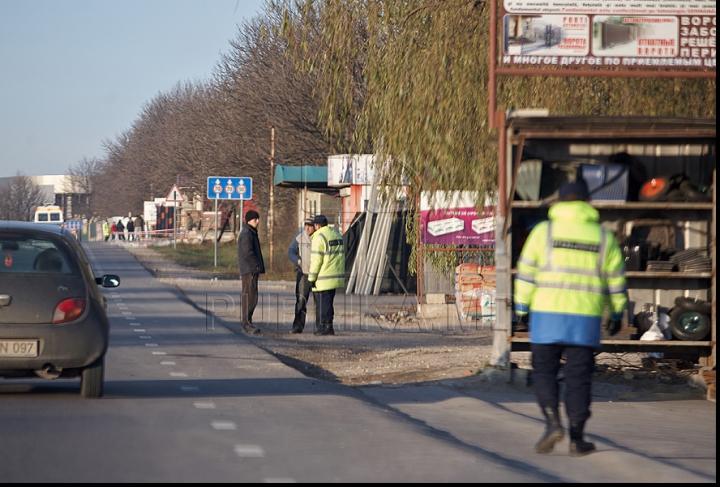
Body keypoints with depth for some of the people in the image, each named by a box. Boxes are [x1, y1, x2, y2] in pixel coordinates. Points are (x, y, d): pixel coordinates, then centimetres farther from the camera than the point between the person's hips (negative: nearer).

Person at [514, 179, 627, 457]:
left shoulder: (544, 231, 2)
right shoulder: (603, 237, 7)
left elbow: (526, 273, -1)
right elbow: (616, 280, 11)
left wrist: (521, 308, 4)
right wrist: (617, 315, 21)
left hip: (547, 314, -1)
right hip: (586, 319, 1)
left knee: (544, 371, 8)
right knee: (578, 377, 5)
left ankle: (552, 422, -11)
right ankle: (577, 438, 4)